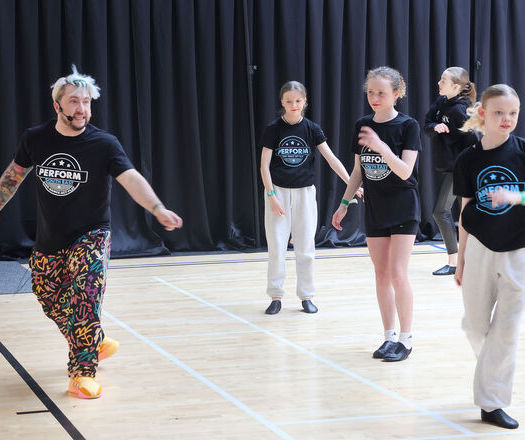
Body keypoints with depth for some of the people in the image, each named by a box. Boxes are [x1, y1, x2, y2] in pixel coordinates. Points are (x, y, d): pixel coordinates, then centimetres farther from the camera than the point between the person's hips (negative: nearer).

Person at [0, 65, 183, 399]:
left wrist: (158, 208, -42)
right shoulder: (35, 139, -4)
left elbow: (131, 179, -26)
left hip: (90, 237, -4)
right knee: (52, 304, 12)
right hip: (49, 242, 4)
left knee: (84, 298, -23)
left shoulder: (104, 144, -13)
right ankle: (95, 343, 38)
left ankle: (83, 373, -15)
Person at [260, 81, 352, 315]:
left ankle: (306, 296, 15)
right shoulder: (274, 129, -5)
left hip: (305, 192, 1)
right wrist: (272, 196, -11)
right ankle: (275, 297, 9)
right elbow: (264, 166, -4)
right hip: (278, 191, -1)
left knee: (305, 248, 4)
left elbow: (331, 159, -7)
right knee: (276, 247, -1)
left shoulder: (311, 129, -1)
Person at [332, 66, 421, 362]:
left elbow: (405, 171, -19)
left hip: (403, 209, -5)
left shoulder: (408, 126, -11)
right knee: (381, 274, 7)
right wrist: (344, 204, 11)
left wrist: (382, 147, -32)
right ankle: (389, 336, 16)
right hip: (375, 210, 5)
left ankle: (406, 339, 0)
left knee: (397, 274, -10)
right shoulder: (363, 126, 5)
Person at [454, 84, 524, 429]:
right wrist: (460, 258, 9)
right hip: (479, 249, 2)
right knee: (475, 324, 9)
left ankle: (492, 402, 6)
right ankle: (493, 372, 37)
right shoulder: (469, 160, 0)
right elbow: (466, 211, 7)